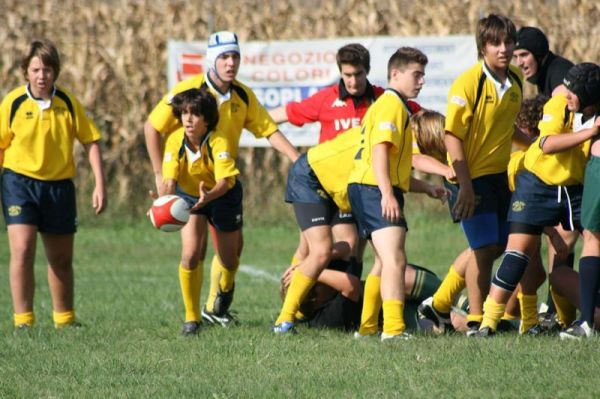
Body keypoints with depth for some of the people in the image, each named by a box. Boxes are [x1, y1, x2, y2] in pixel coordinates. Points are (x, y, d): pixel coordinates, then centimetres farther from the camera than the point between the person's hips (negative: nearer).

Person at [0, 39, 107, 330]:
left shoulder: (68, 103, -5)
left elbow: (91, 142, 0)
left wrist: (100, 185, -5)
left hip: (59, 185, 2)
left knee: (61, 259, 14)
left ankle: (64, 319, 30)